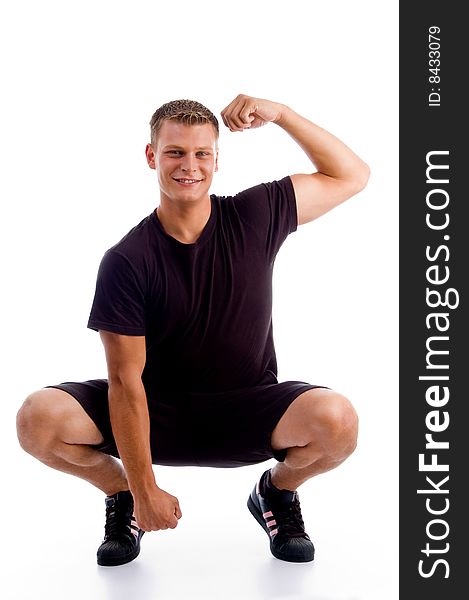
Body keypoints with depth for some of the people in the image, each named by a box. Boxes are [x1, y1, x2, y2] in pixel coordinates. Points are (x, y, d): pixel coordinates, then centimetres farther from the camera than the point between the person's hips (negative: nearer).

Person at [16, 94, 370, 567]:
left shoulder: (255, 218, -6)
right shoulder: (125, 260, -13)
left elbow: (351, 176, 0)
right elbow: (126, 380, -14)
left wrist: (279, 114, -12)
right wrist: (145, 491, -16)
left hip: (246, 412, 1)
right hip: (156, 411, 0)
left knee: (337, 421, -30)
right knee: (37, 420, -24)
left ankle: (278, 489, 7)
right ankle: (121, 492, 9)